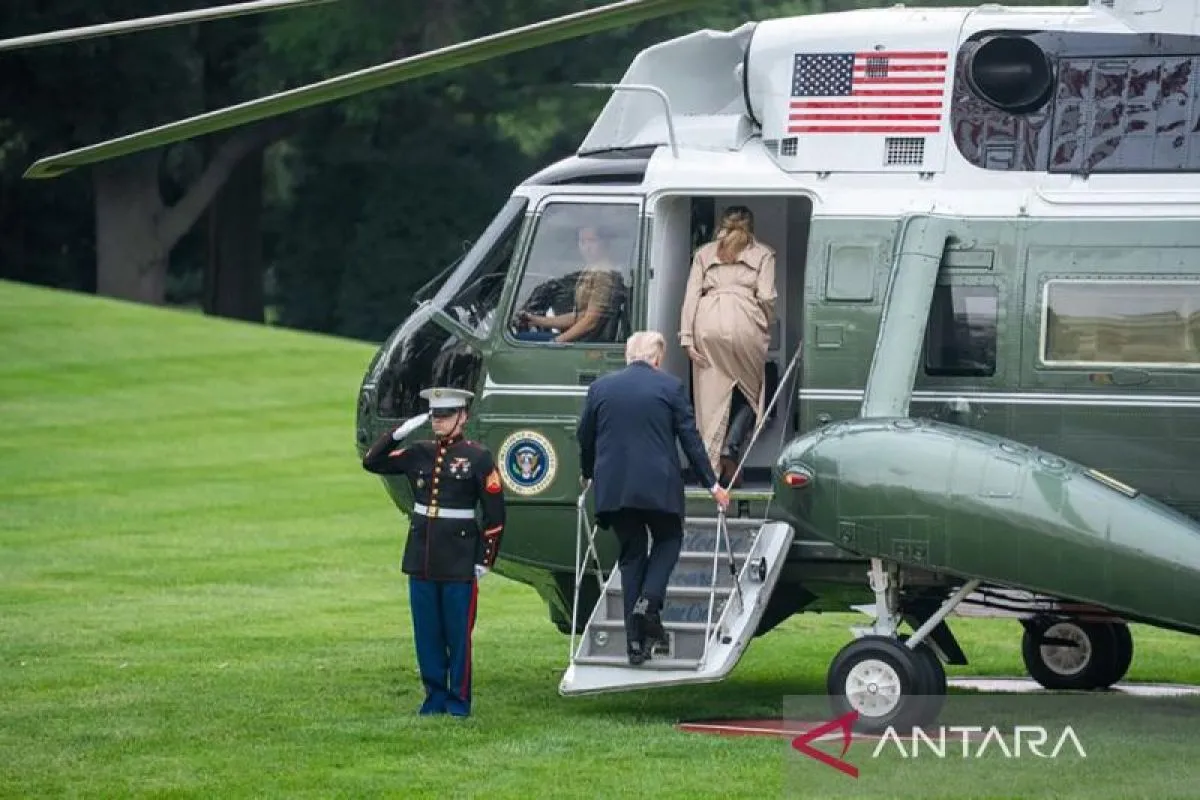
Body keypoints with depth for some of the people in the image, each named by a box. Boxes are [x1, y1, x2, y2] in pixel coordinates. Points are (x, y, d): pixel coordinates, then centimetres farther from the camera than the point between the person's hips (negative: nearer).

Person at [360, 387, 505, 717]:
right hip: (422, 554, 4)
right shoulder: (419, 453, 8)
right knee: (427, 632, 7)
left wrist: (485, 560, -6)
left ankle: (459, 700, 8)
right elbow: (372, 463, 9)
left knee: (458, 633, 0)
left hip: (459, 560, -4)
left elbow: (495, 513, -3)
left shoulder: (478, 457, -4)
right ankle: (435, 696, 17)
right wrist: (398, 433, -5)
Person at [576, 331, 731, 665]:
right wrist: (712, 484, 7)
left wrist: (588, 475, 33)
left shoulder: (600, 387, 6)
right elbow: (690, 438, -1)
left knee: (631, 554, 11)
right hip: (659, 487, -2)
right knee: (668, 540, 20)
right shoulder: (670, 387, -2)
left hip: (613, 487, 2)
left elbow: (584, 437, 15)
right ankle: (649, 602, -6)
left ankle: (635, 643, 6)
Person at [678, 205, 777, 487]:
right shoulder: (762, 254, 14)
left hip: (707, 323, 2)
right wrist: (768, 326, 16)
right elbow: (766, 296, 0)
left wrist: (687, 337, 5)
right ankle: (730, 450, -11)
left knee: (712, 395, 5)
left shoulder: (705, 253, 20)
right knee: (750, 393, 10)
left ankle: (712, 462, 0)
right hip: (744, 323, -2)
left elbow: (691, 295, 9)